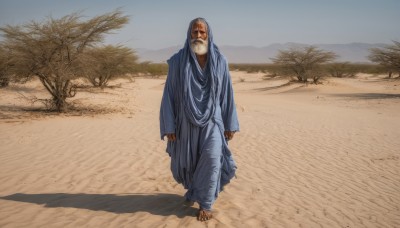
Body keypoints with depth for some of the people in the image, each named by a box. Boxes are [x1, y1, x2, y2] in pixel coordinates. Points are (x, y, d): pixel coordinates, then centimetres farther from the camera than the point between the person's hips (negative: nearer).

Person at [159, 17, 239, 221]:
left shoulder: (219, 61, -3)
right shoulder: (178, 61, -7)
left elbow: (227, 93, 2)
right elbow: (169, 94, -5)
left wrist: (230, 124, 2)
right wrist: (169, 126, -9)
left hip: (212, 120, 0)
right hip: (187, 121, 0)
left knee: (212, 160, -13)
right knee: (187, 162, 12)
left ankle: (205, 204, 3)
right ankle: (192, 191, 42)